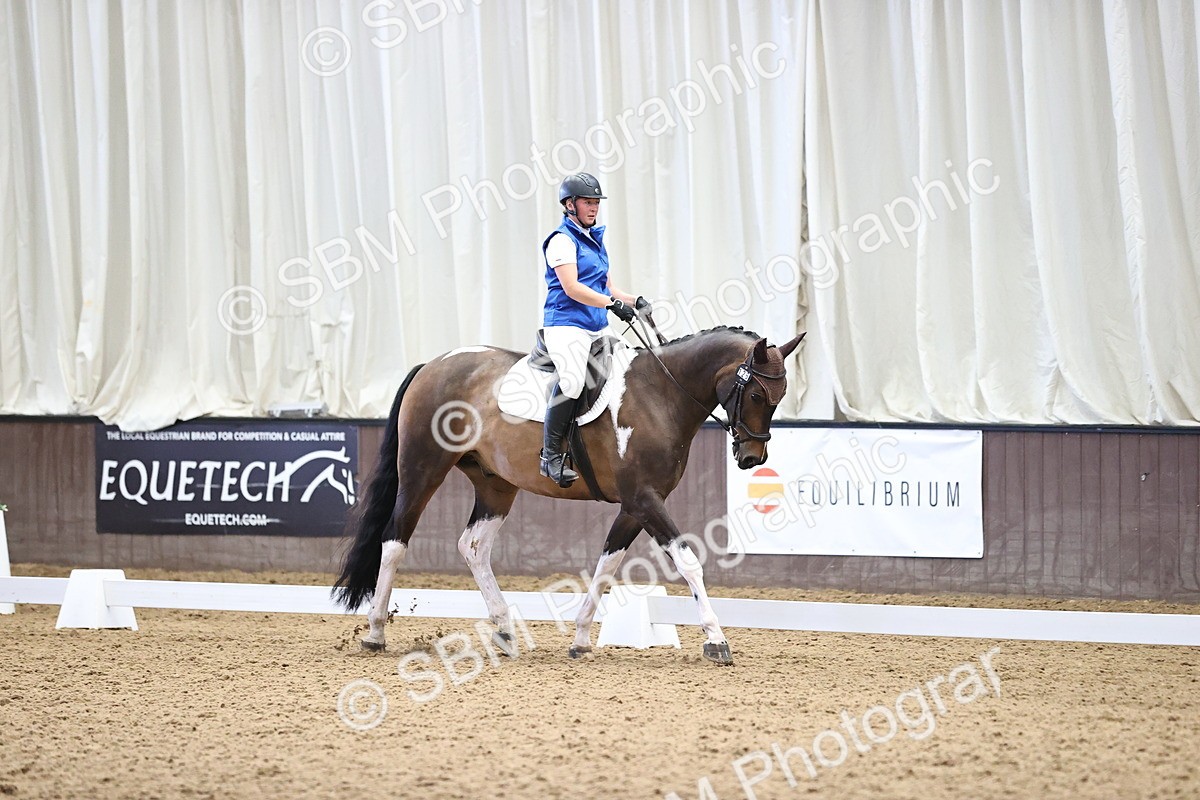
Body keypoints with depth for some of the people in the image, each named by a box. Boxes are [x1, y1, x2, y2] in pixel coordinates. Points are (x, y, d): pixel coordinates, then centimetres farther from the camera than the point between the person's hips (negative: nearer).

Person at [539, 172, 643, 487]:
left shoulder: (595, 239, 20)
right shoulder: (562, 239, -7)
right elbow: (572, 288, -16)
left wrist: (632, 300, 8)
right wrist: (613, 304, -21)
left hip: (596, 327, 9)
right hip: (566, 323, -9)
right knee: (572, 380, -29)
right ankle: (551, 455, -21)